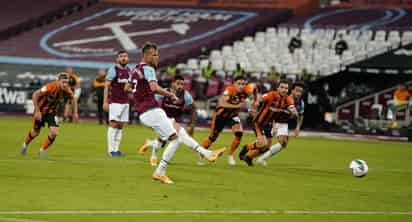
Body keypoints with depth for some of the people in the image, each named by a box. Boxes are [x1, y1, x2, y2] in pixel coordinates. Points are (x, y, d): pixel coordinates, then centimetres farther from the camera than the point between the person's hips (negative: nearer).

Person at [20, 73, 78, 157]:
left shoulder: (67, 90, -18)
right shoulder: (50, 87, -34)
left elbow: (73, 98, 5)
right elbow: (35, 95, -30)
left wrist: (75, 113, 0)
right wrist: (37, 111, -30)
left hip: (52, 111, 4)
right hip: (41, 110, -4)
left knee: (54, 133, -14)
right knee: (35, 132, 11)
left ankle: (42, 149, 11)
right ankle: (25, 144, 44)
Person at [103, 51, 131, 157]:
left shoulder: (128, 70, 12)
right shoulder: (113, 69, -7)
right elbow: (106, 86, -8)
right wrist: (105, 102, -14)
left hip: (125, 102, 6)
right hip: (115, 102, -6)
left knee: (121, 126, 6)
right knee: (114, 124, -9)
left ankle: (116, 149, 10)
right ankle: (111, 150, -6)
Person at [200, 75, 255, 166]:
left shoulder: (244, 92, -16)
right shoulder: (229, 90, -30)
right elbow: (222, 103, -41)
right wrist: (236, 106, -48)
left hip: (233, 114, 4)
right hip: (221, 114, -4)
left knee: (239, 133, -19)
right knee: (212, 137, 4)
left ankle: (230, 155, 0)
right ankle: (200, 156, 26)